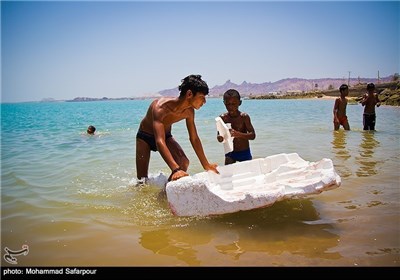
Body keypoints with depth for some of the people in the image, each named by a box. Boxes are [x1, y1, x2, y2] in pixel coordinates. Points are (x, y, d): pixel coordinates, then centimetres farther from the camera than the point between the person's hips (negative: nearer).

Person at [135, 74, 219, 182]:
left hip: (166, 135, 4)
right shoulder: (161, 107, -39)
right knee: (142, 179, -8)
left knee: (184, 162, -21)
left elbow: (194, 139, -6)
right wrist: (175, 169, -60)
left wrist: (206, 166, -5)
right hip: (145, 136, -4)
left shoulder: (189, 111, -18)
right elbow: (160, 142, -48)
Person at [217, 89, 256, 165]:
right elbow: (219, 136, -1)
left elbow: (253, 135, -16)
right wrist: (220, 138, -26)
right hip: (230, 153, 1)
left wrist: (238, 134, -33)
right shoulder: (223, 117, -6)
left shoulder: (244, 117, -12)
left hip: (244, 153, -1)